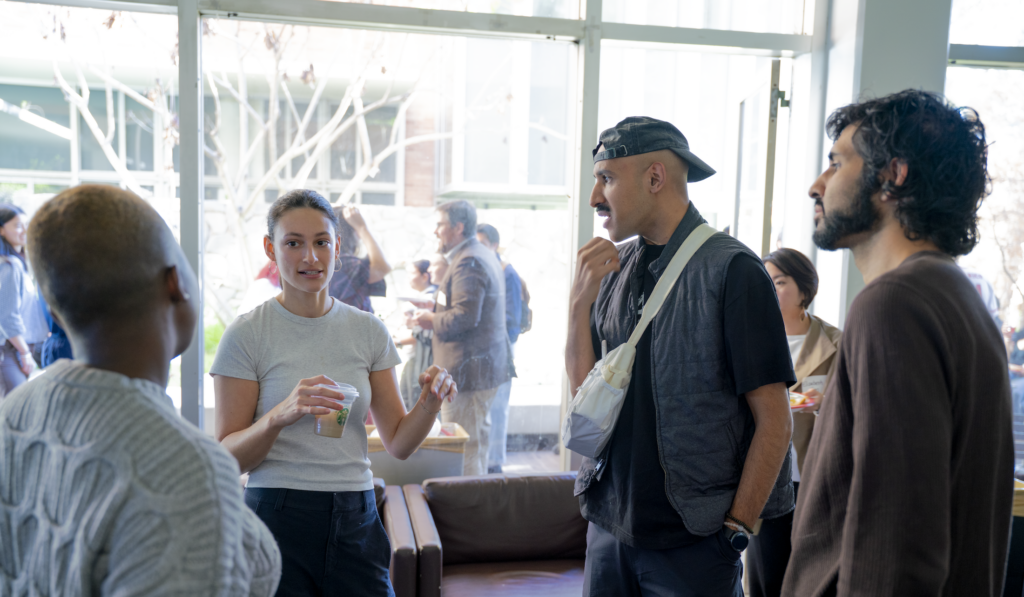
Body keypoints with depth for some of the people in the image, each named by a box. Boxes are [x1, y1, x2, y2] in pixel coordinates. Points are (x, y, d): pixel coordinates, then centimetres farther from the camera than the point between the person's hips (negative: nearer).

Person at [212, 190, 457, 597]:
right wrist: (281, 415, -26)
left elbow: (398, 444, 5)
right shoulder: (246, 334, -5)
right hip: (277, 516, -2)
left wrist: (431, 401, -14)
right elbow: (227, 458, -9)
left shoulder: (368, 331, 4)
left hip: (355, 518, 3)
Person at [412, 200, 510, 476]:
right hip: (488, 365, 11)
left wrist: (431, 321, -11)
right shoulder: (485, 255, 17)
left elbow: (465, 316, -26)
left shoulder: (468, 262, -18)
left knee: (463, 448, -5)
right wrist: (437, 311, 16)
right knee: (478, 441, 18)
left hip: (467, 369, -11)